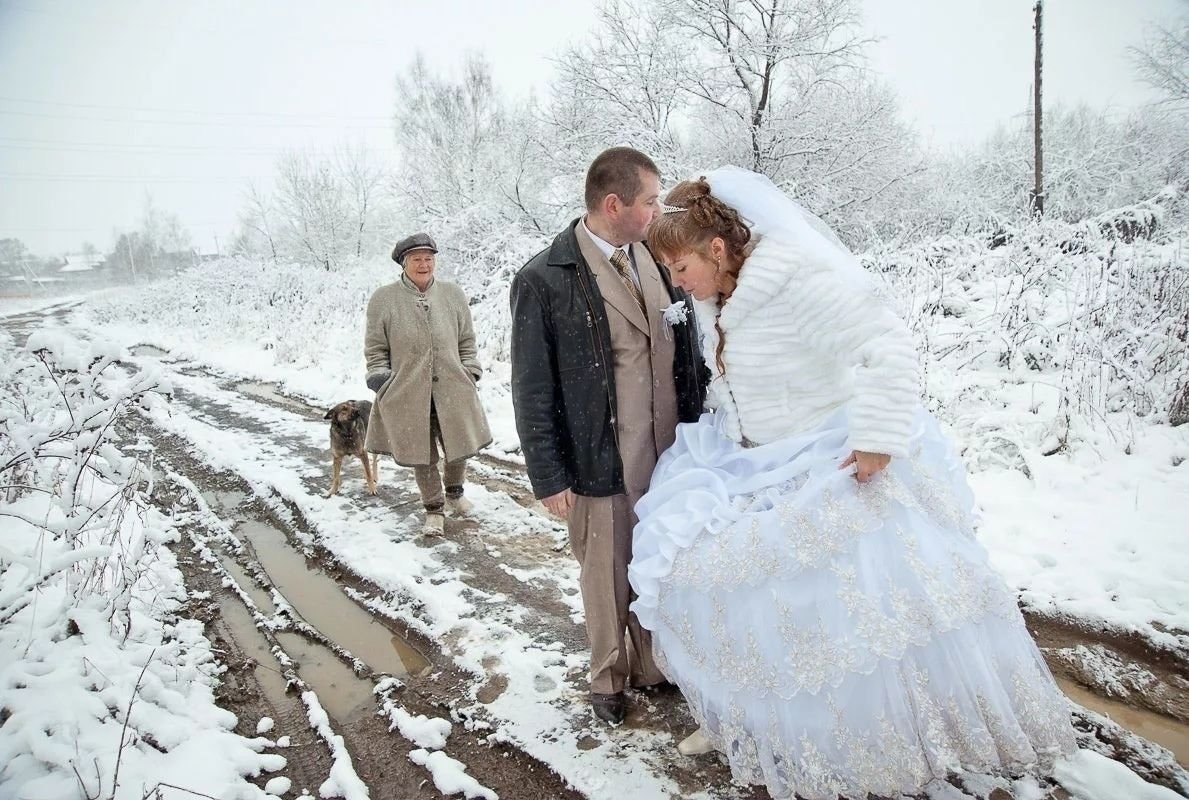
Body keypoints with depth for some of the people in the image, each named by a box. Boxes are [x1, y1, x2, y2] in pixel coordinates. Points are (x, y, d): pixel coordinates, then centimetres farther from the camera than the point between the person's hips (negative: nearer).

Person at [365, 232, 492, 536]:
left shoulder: (452, 294, 3)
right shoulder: (384, 299, -3)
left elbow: (466, 341, 11)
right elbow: (376, 349, 4)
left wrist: (469, 376, 6)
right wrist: (380, 382, -3)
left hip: (452, 392, 2)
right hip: (408, 396, -2)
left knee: (458, 449, 12)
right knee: (422, 456, 7)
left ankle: (454, 492, 42)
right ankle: (434, 510, 27)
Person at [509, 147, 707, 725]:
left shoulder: (656, 260, 3)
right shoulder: (544, 280, -12)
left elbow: (686, 353, 11)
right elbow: (532, 389, -9)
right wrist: (548, 477, -8)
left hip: (670, 456, 4)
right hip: (600, 465, -4)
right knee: (607, 578, 13)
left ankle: (654, 665, 40)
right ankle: (608, 678, 37)